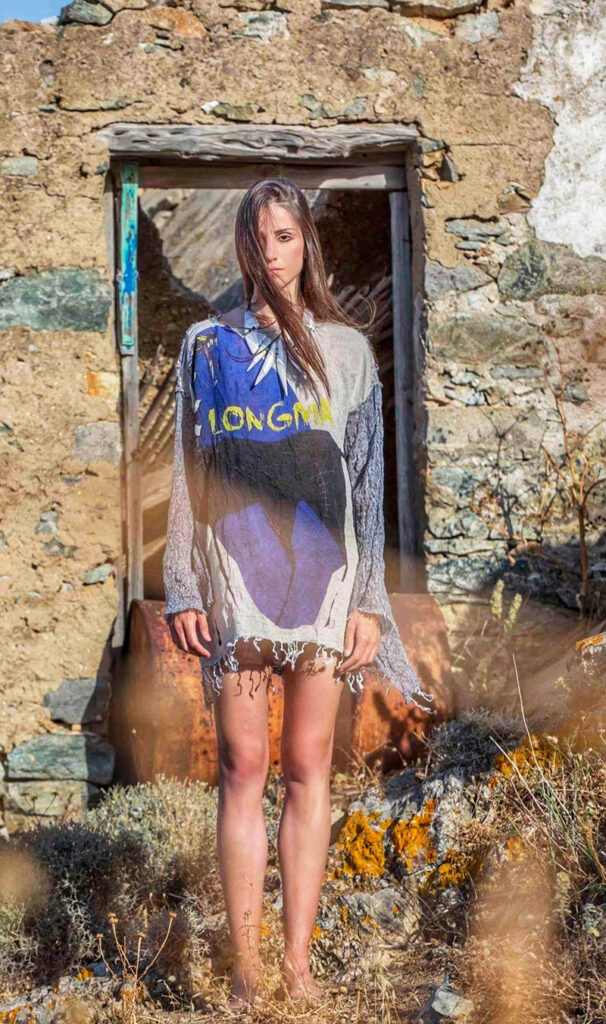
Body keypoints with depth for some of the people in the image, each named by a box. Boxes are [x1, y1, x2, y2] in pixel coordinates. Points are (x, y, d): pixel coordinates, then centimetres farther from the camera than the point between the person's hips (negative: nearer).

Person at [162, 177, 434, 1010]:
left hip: (323, 568, 0)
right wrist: (182, 590, 0)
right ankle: (246, 965, 4)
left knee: (309, 765, 2)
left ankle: (299, 963, 10)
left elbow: (369, 480, 7)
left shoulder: (347, 349, 10)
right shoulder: (207, 344, 11)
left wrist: (369, 598, 0)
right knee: (244, 764, -2)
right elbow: (188, 472, 8)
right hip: (234, 571, 0)